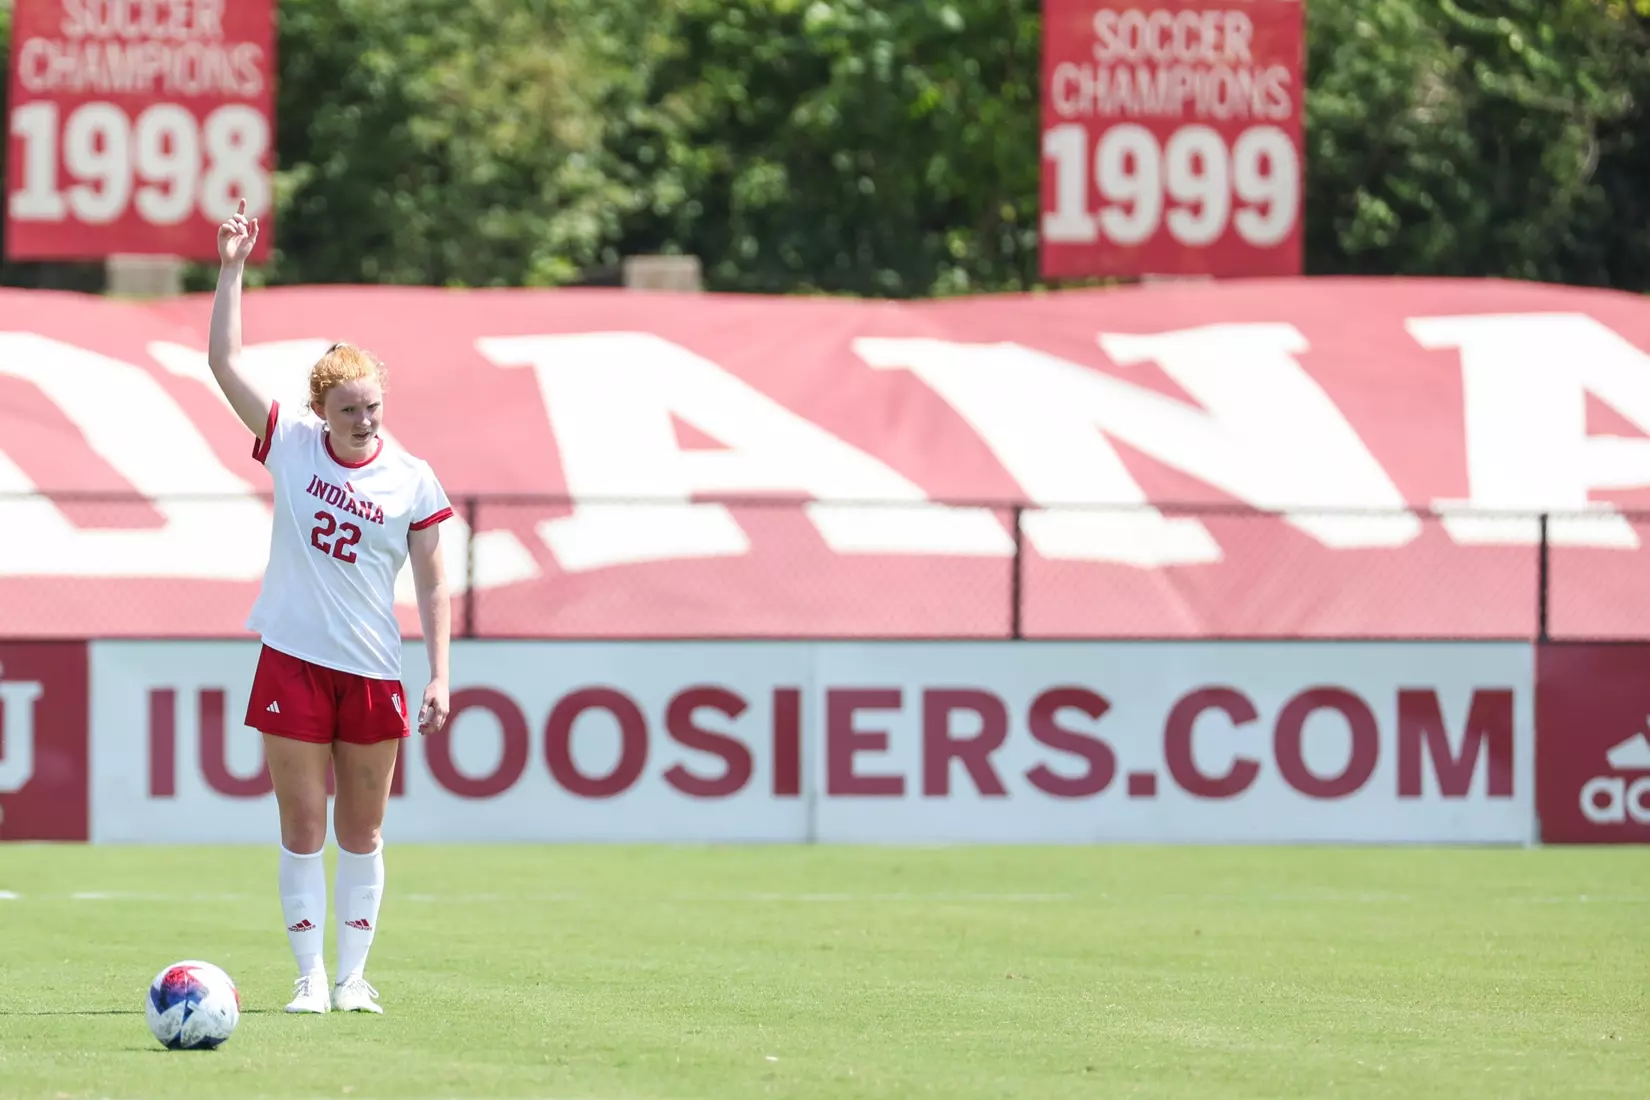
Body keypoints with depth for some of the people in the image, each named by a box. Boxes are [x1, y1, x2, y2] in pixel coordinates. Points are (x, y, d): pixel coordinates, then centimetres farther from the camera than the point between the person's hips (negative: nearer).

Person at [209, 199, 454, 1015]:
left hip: (373, 672, 0)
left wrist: (441, 674, -6)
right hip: (293, 664, 0)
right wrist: (231, 271, -10)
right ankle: (310, 976, 5)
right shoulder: (291, 445, -1)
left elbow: (433, 587, 1)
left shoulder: (413, 481, -3)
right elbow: (223, 365, -5)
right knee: (302, 831, 1)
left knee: (361, 833, 6)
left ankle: (353, 976, 14)